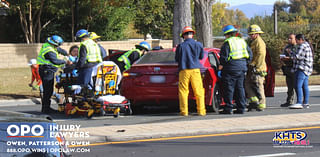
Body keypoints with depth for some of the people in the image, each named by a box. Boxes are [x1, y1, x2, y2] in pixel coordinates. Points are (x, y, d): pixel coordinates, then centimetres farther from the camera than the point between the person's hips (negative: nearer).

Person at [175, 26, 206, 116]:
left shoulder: (181, 46, -5)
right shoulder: (198, 45, 0)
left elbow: (177, 59, 5)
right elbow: (201, 57, 14)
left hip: (184, 71, -1)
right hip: (195, 69, 1)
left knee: (183, 91, 5)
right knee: (199, 91, 6)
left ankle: (184, 111, 2)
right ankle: (201, 111, 5)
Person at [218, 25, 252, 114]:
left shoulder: (227, 42, -8)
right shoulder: (242, 41, 14)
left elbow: (224, 56, -14)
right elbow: (250, 54, 16)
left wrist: (221, 65, 0)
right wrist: (245, 63, 21)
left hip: (231, 68, -7)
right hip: (242, 67, 7)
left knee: (229, 88, -4)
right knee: (240, 88, 11)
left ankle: (228, 108, -6)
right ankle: (241, 108, 10)